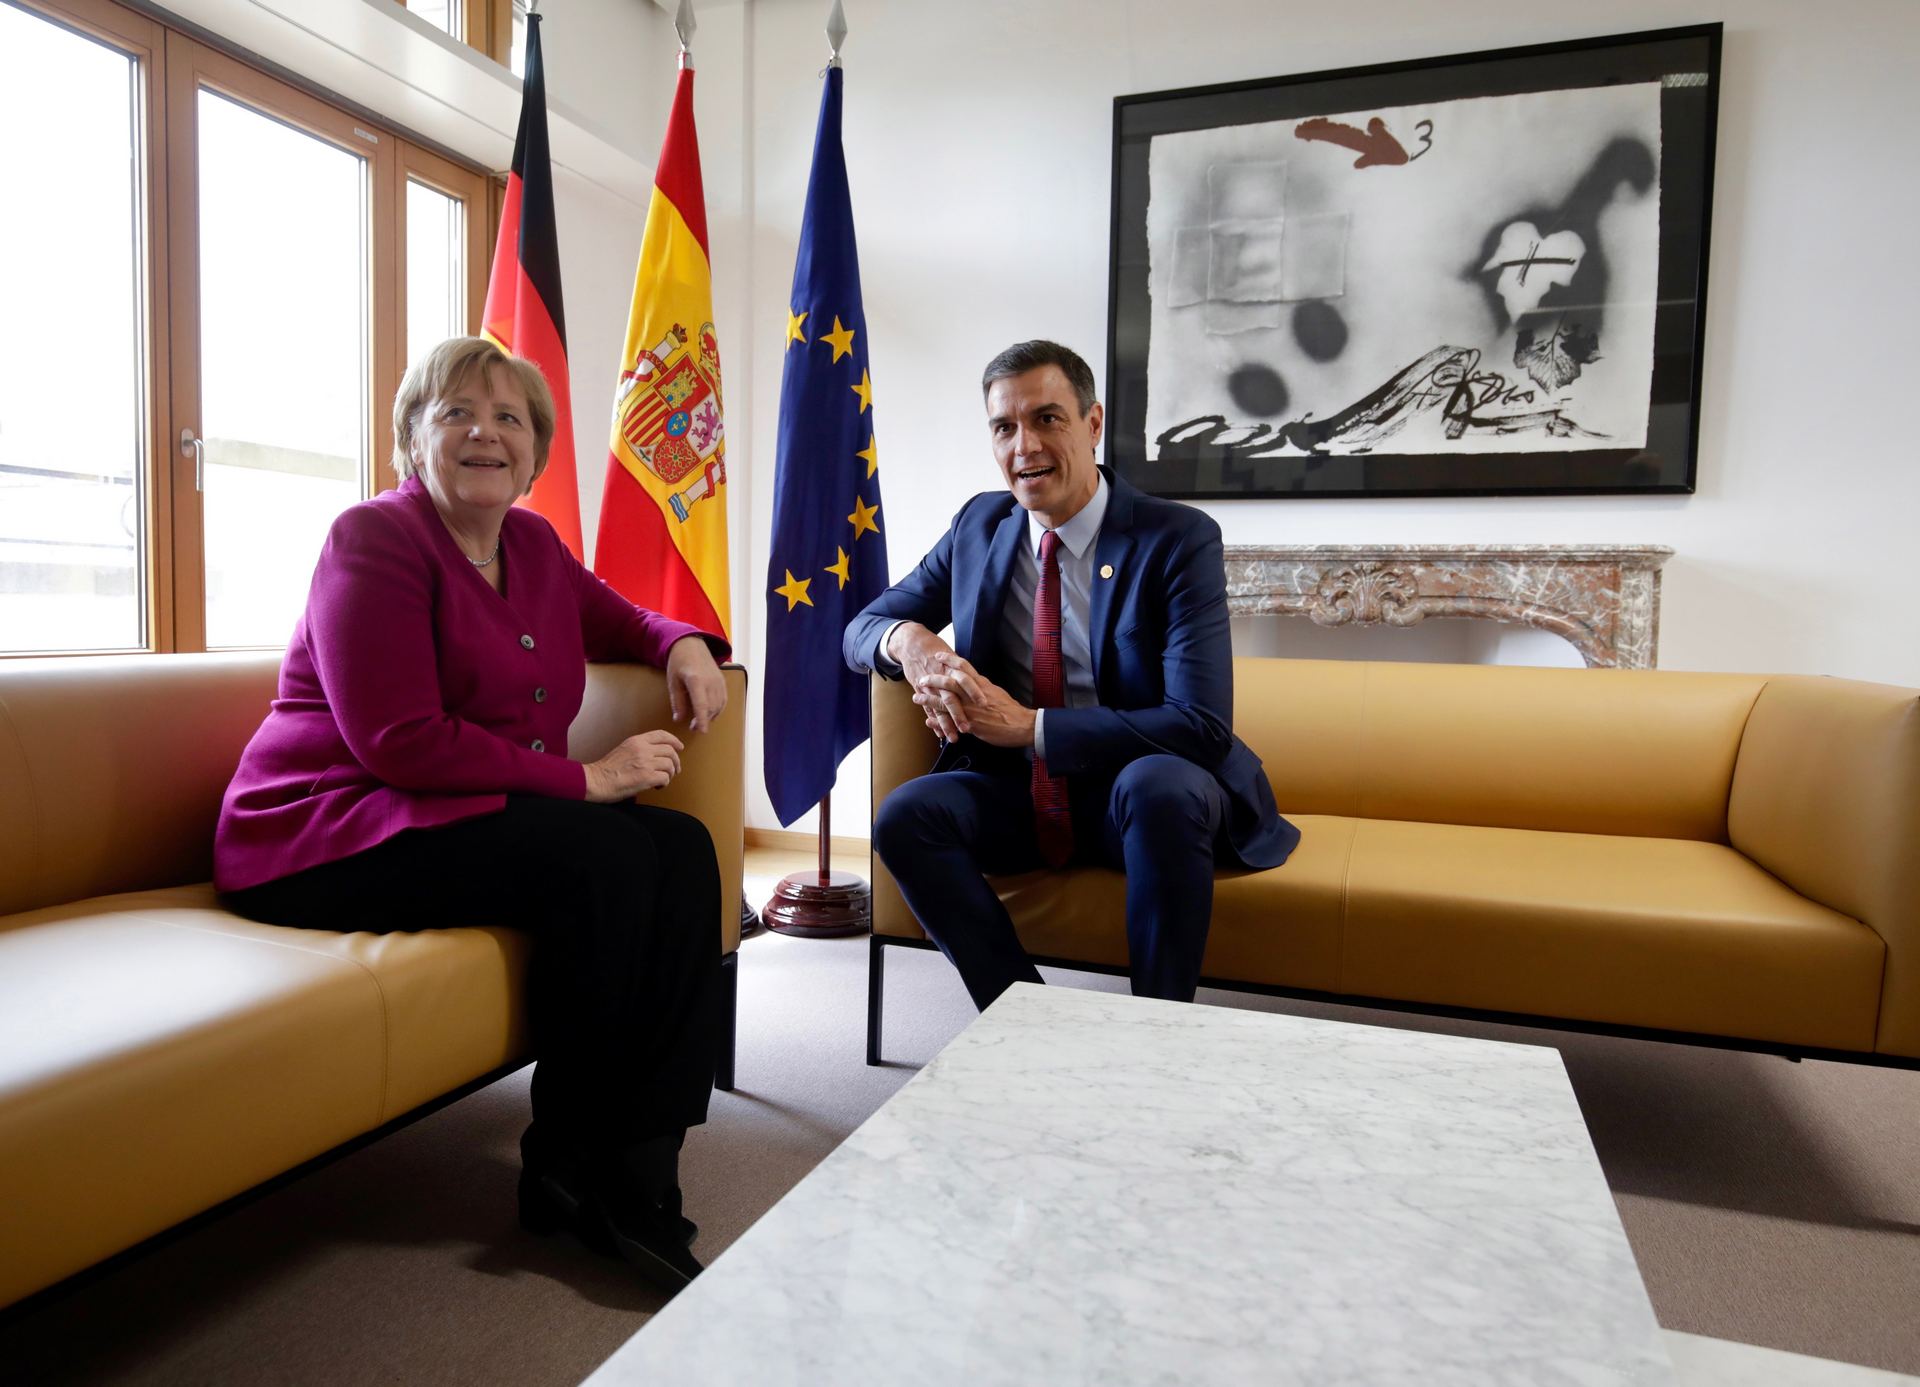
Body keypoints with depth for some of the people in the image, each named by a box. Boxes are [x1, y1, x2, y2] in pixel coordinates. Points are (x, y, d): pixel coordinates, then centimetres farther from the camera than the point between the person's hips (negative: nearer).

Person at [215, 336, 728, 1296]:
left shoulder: (532, 544, 12)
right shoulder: (375, 539, -10)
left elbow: (615, 619, 28)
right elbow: (398, 741, -20)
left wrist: (683, 643, 3)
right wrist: (587, 779, -21)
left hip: (470, 814, 7)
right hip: (330, 836, -7)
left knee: (681, 850, -15)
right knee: (603, 859, -28)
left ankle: (636, 1177, -14)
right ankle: (567, 1173, -10)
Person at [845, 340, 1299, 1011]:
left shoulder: (1180, 540, -11)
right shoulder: (980, 524, 4)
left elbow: (1201, 726, -19)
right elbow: (861, 627, 10)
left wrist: (1029, 726, -24)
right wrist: (906, 639, -16)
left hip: (1146, 798, -3)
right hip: (1019, 793, 4)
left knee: (1161, 783, -36)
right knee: (904, 816, -22)